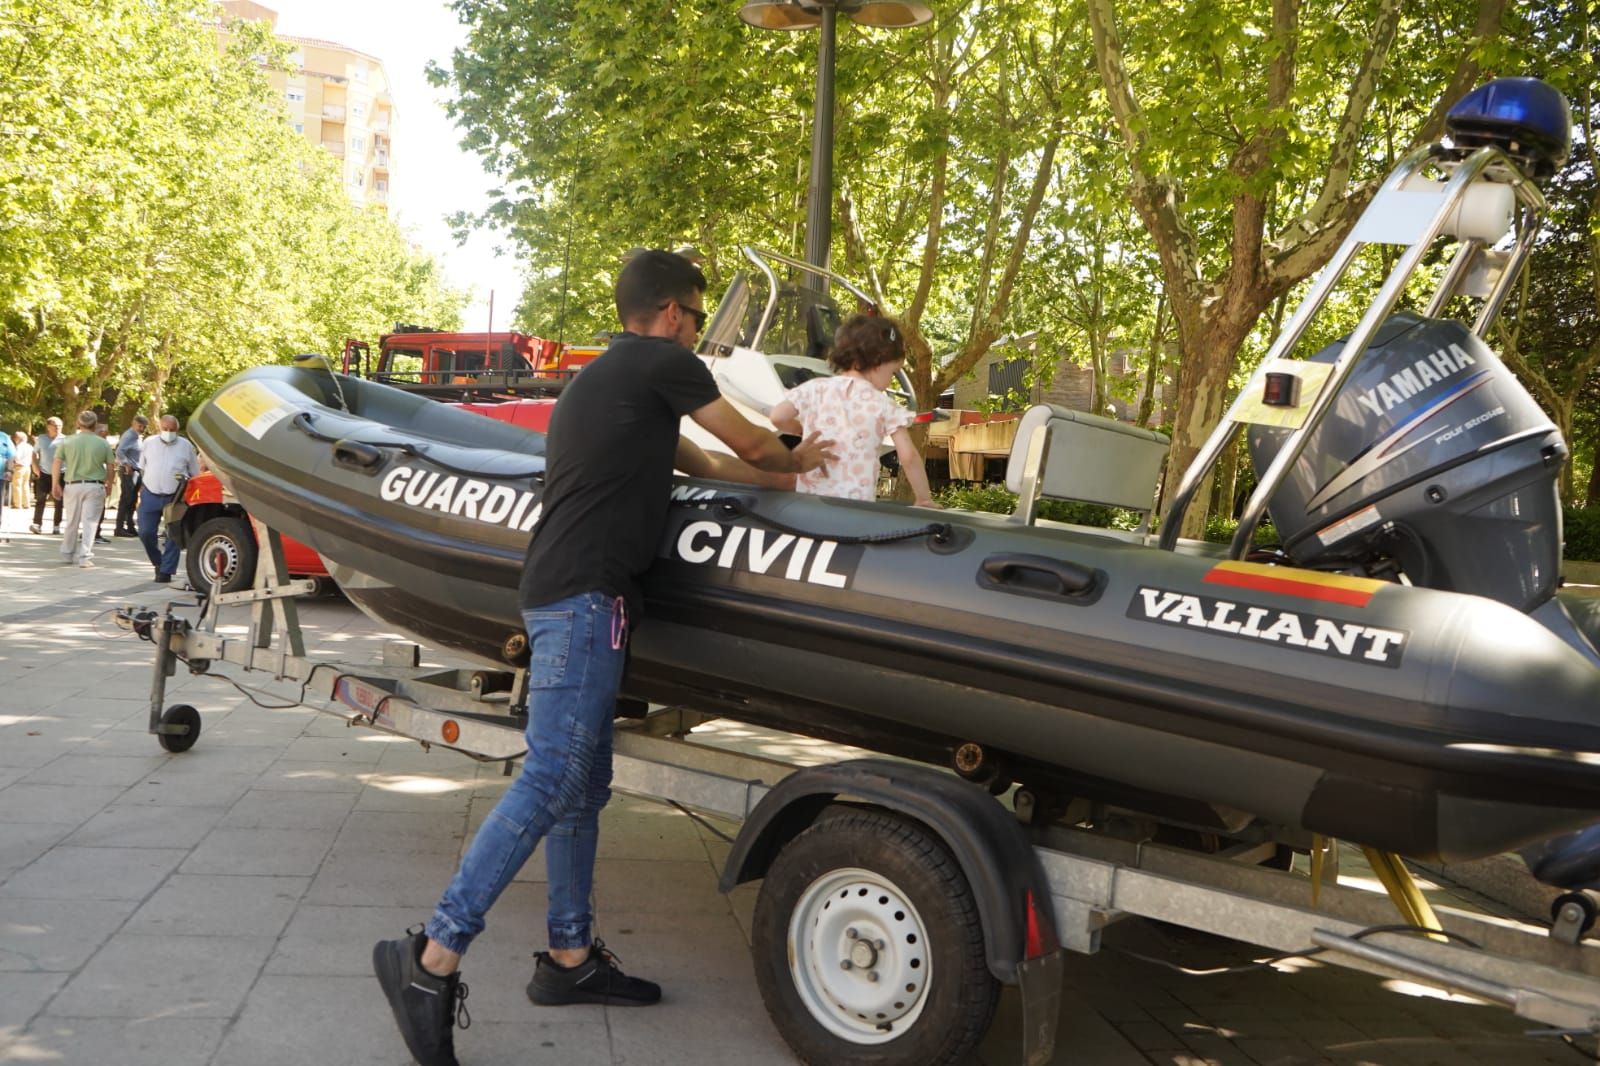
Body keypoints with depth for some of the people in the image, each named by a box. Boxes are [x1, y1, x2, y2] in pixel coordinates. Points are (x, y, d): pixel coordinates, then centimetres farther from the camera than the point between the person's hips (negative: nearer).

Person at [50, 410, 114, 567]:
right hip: (95, 486, -2)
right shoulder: (103, 443, 1)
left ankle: (67, 555, 24)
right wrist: (109, 484, 17)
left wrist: (55, 484, 1)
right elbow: (110, 466, 4)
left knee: (72, 523, 14)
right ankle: (85, 556, -7)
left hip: (73, 485, 2)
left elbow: (56, 462, -2)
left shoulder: (68, 441, 2)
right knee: (90, 522, 0)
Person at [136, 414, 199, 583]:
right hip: (150, 495, 2)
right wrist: (142, 489, 16)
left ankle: (166, 571, 4)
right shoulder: (149, 443, 7)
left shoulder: (186, 446, 2)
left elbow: (195, 474, 8)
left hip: (175, 497, -2)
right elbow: (141, 468, 18)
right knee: (145, 532, -1)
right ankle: (158, 561, 22)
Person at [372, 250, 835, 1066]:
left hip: (562, 594, 10)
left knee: (584, 786, 12)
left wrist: (784, 474, 35)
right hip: (584, 598, -10)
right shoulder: (665, 363, -1)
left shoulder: (599, 377, 25)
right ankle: (431, 958, -12)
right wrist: (795, 463, 29)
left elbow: (699, 463, 30)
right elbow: (752, 446, 8)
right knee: (549, 783, -12)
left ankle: (570, 957, 18)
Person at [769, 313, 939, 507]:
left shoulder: (815, 388, 5)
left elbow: (777, 417, 2)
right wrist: (924, 499, 6)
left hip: (809, 497, 3)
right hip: (857, 502, -3)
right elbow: (908, 457, -5)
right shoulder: (884, 405, -1)